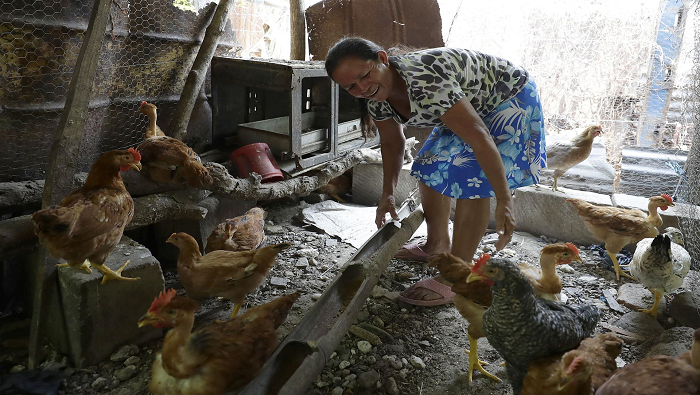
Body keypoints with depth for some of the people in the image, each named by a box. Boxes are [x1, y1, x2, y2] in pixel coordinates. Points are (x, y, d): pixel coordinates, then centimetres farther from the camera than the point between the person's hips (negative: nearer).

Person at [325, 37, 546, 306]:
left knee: (471, 178, -21)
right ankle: (437, 246, 29)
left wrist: (504, 200, -39)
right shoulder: (376, 98, -13)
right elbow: (392, 143, 5)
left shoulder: (424, 81, -40)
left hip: (509, 98, -8)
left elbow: (478, 137, -41)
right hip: (469, 101, 9)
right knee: (430, 167, 11)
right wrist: (388, 194, 4)